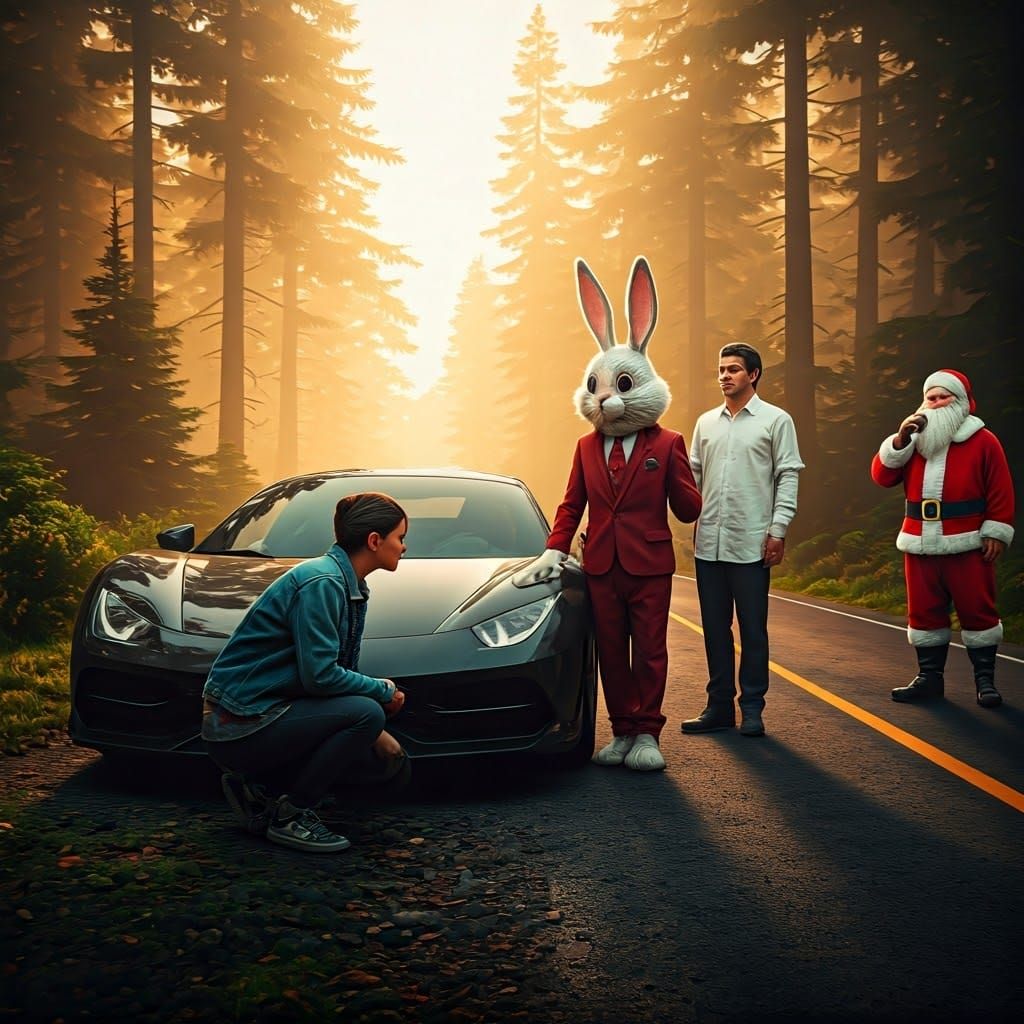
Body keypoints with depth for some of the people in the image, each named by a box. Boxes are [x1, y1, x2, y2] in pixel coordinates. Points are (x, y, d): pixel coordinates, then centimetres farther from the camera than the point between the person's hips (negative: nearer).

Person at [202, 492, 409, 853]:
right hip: (239, 725, -10)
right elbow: (320, 675, -24)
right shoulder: (321, 582, -19)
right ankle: (289, 816, -8)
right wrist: (383, 691, -10)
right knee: (366, 712, -21)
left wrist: (375, 734, 7)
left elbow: (343, 671, 18)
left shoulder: (351, 587, 11)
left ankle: (256, 788, 14)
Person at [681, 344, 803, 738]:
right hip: (708, 542, 5)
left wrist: (778, 530, -9)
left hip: (752, 543, -4)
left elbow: (788, 476, -3)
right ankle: (720, 705, 17)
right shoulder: (706, 422, 13)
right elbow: (694, 473, 15)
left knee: (753, 628, 2)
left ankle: (752, 708, 10)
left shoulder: (776, 420, 0)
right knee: (715, 628, 9)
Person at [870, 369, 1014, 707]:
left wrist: (996, 532, -10)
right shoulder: (914, 440, 14)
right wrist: (900, 439, -9)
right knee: (924, 612, 8)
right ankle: (929, 676, 18)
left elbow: (1001, 492, -3)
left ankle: (985, 679, 9)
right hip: (921, 545, 5)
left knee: (976, 610, 0)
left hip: (967, 546, -4)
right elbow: (882, 475, 3)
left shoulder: (982, 441, 0)